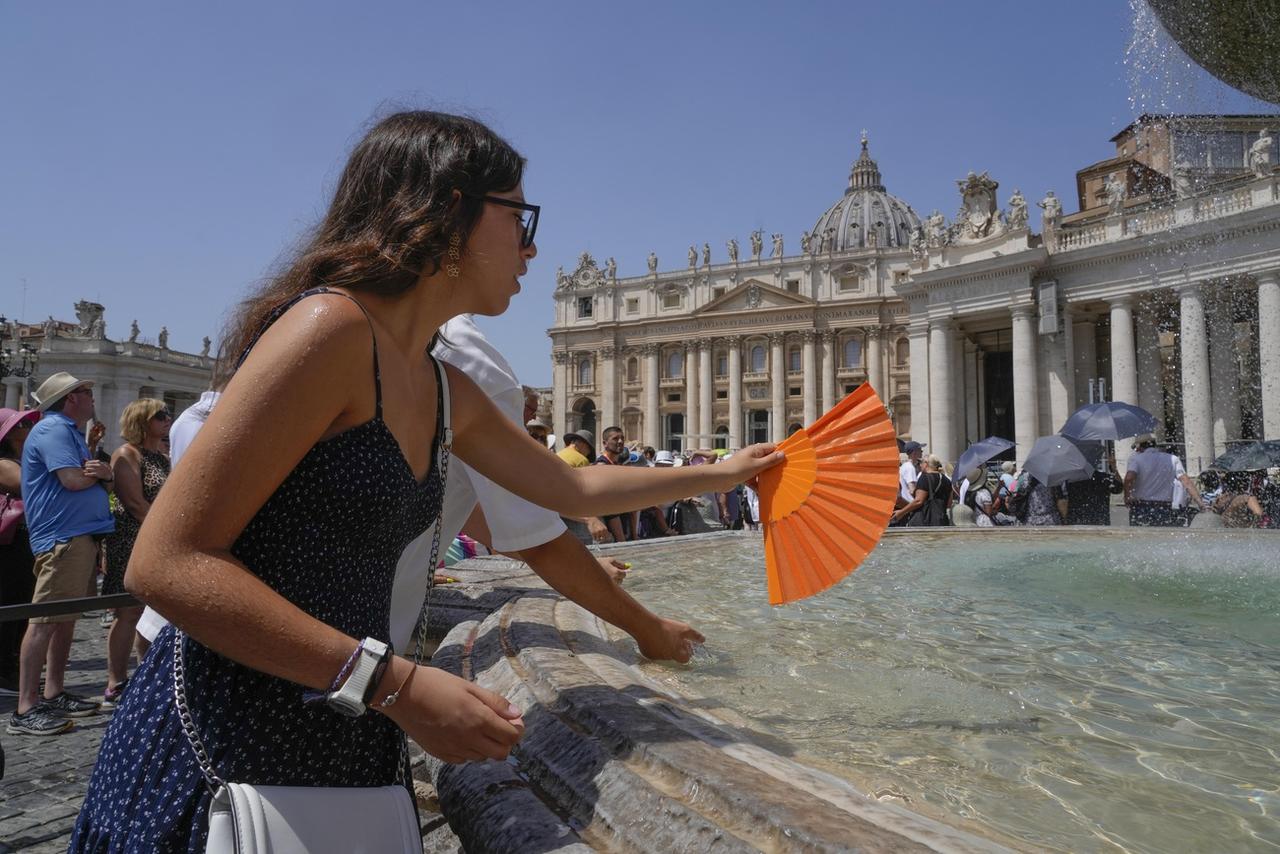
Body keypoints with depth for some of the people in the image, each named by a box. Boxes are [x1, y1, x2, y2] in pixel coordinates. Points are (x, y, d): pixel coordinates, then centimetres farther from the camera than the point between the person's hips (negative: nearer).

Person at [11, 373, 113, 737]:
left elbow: (96, 481, 19)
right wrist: (97, 473, 2)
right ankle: (25, 709, -9)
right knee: (44, 620, -10)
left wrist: (104, 473, -5)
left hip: (81, 536, 11)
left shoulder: (71, 433, 23)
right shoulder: (54, 429, -8)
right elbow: (72, 479, -20)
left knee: (66, 617, 14)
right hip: (62, 537, -11)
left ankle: (54, 694, 22)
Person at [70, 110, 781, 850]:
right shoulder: (334, 326, -18)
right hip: (223, 762, -8)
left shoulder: (446, 391, 9)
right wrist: (395, 685, -24)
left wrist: (724, 473, 25)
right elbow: (167, 563, -20)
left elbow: (574, 489, 21)